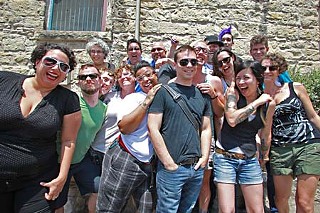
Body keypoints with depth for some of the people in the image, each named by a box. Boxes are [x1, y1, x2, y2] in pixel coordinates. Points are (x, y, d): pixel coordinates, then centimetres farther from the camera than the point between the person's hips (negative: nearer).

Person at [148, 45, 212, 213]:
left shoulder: (203, 95, 10)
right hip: (171, 168, -5)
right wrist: (169, 163, -13)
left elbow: (206, 129, 13)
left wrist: (204, 158, 2)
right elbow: (153, 128, -11)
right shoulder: (164, 92, -6)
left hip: (197, 168, 5)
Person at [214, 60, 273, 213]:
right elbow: (232, 119, -23)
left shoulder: (266, 103, 2)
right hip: (225, 158, -3)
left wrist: (264, 157, 18)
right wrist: (257, 102, -16)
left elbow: (265, 135, 13)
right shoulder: (233, 92, -6)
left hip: (250, 160, 4)